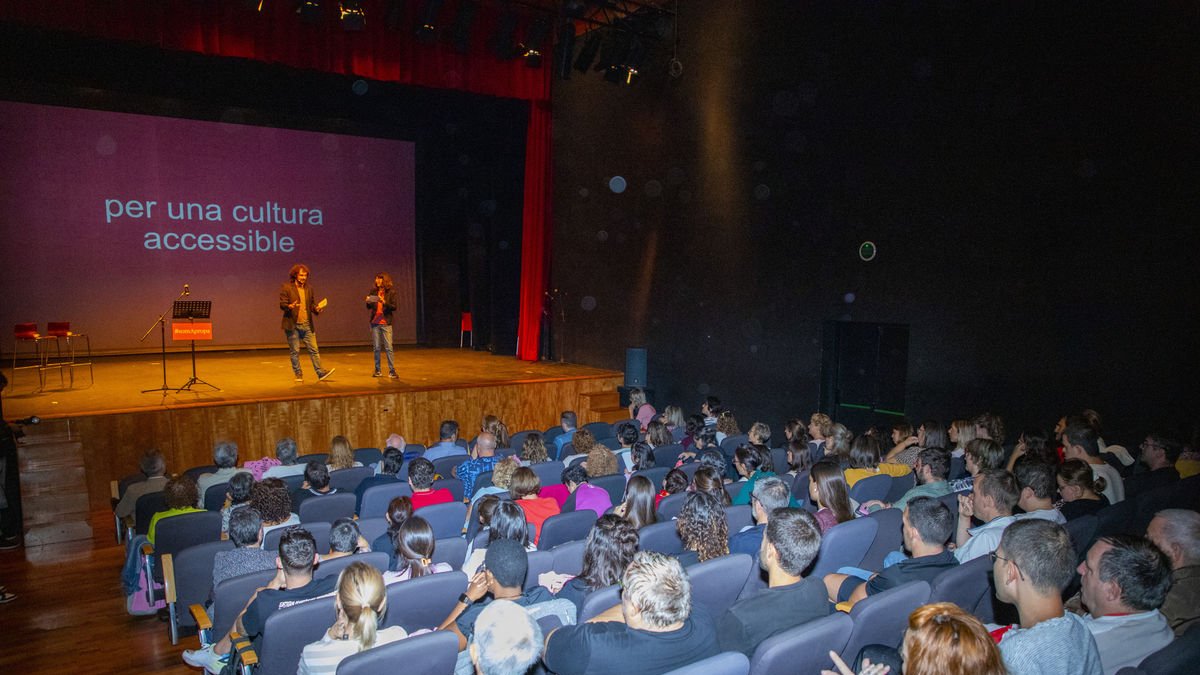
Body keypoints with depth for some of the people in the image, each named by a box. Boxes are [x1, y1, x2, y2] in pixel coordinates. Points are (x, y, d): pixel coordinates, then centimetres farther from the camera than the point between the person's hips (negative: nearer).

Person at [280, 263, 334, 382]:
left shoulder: (309, 288, 12)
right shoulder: (286, 287, -1)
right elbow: (282, 304, -5)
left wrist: (317, 309, -9)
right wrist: (290, 306, -27)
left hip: (307, 325, 3)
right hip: (293, 325, -3)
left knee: (314, 350, 0)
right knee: (295, 351, 4)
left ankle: (320, 373, -1)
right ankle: (298, 374, 14)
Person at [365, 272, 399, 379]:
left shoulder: (391, 292, -2)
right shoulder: (373, 291, 6)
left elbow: (394, 307, -8)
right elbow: (369, 307, 11)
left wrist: (384, 302, -23)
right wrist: (368, 302, -10)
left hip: (386, 323, -3)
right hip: (375, 322, 3)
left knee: (388, 348, -4)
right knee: (377, 348, 8)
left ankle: (391, 371, 0)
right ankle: (377, 370, 16)